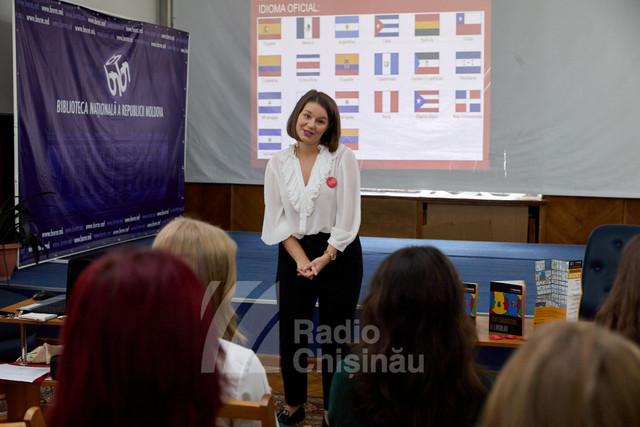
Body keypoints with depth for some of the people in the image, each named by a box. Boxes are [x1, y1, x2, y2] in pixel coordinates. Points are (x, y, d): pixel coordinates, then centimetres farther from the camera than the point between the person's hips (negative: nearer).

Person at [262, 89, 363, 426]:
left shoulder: (342, 158, -7)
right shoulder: (278, 164, 1)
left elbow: (347, 217, -9)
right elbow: (276, 219, -1)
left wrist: (324, 259, -13)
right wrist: (301, 259, -10)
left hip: (338, 255, -2)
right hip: (294, 256, 3)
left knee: (334, 337, 6)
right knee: (291, 335, 9)